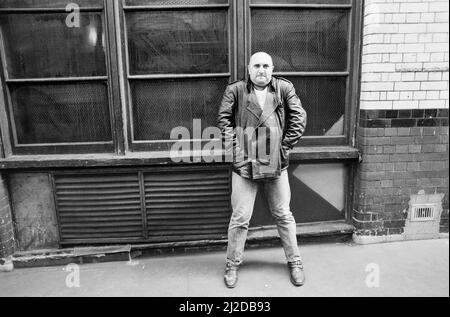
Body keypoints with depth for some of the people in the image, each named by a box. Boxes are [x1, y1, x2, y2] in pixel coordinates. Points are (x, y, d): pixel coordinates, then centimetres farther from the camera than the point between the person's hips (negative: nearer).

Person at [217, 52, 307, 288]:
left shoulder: (285, 89, 5)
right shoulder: (235, 90, 3)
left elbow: (299, 118, 3)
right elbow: (224, 119, 1)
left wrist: (285, 146, -3)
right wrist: (235, 148, -8)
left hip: (276, 164, 1)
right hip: (244, 164, -1)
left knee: (284, 216, 13)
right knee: (240, 218, 5)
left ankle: (294, 262, 32)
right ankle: (232, 264, 25)